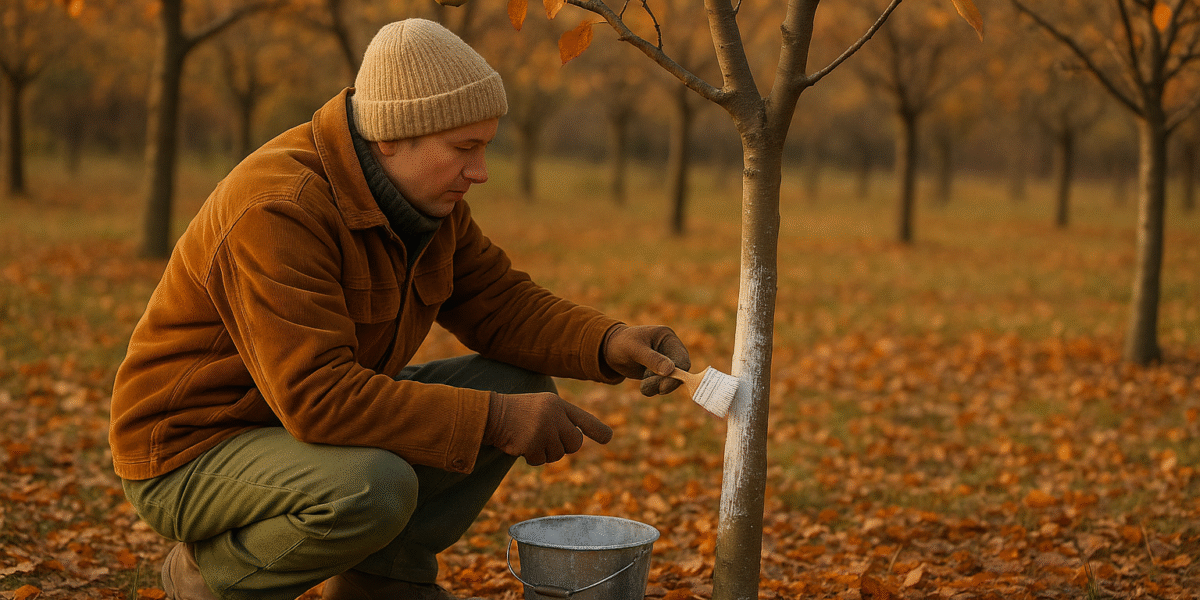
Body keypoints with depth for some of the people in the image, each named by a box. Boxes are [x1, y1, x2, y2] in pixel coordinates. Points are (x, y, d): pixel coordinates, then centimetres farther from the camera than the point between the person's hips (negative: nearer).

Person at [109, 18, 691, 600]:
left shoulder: (427, 197, 0)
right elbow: (316, 396, -35)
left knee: (520, 386, -1)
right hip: (193, 453, -8)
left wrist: (611, 343, -15)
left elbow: (498, 301, 4)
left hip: (310, 417, 9)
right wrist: (494, 419, -34)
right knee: (374, 486, -38)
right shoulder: (278, 211, -29)